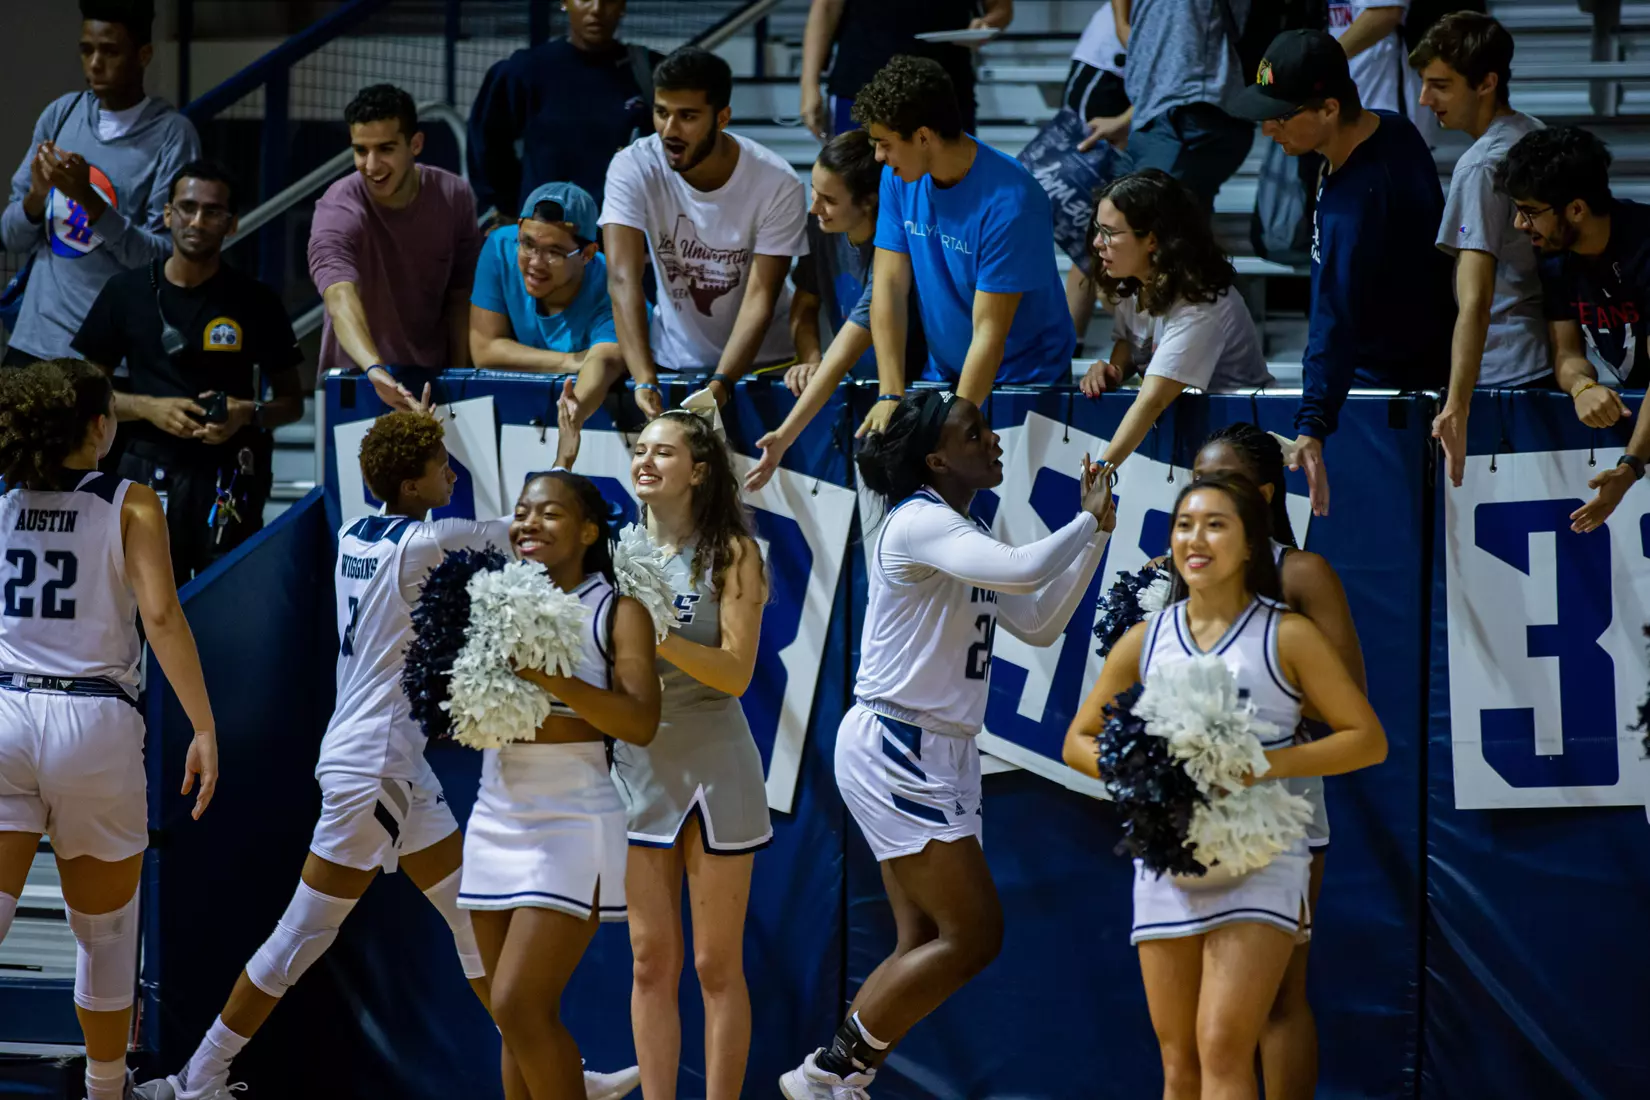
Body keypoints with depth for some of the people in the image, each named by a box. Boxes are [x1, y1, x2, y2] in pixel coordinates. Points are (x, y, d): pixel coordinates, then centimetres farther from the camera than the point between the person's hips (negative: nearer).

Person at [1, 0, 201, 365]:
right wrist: (37, 195, -10)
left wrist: (88, 200, -21)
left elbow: (164, 259, -11)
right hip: (35, 340, 4)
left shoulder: (171, 134, -7)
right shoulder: (59, 115, 7)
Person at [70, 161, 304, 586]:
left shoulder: (255, 302, 4)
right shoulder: (126, 292, 6)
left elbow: (292, 402, 11)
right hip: (148, 470, 1)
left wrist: (249, 415, -11)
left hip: (229, 475, -1)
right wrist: (150, 408, -7)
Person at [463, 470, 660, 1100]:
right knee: (521, 1020, 7)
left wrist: (554, 680, -23)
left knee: (518, 1006, -14)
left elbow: (641, 723, -15)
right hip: (495, 820, 6)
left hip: (572, 822, -6)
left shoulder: (617, 614, -3)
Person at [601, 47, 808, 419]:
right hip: (671, 359, 1)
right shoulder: (632, 169, -16)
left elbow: (760, 298, -20)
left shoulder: (777, 185, -18)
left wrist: (720, 385, -36)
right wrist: (645, 382, -39)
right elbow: (623, 278, -26)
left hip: (760, 360, -1)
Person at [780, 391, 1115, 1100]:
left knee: (925, 945, 6)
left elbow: (1039, 624, 16)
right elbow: (1022, 570, -29)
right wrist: (1089, 522, -13)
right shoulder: (920, 522, -14)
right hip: (894, 748, -10)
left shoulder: (964, 536, 16)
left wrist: (1096, 531, 10)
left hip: (942, 755, 10)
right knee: (973, 934, -12)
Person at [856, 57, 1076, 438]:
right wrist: (891, 396, -14)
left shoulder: (1010, 202, -23)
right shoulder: (900, 177, -3)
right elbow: (889, 286, -4)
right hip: (942, 374, 5)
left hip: (1024, 376, -5)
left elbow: (989, 331, -23)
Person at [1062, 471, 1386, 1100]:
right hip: (1167, 862, 4)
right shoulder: (1144, 642, 9)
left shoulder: (1286, 637, -1)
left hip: (1259, 862, -4)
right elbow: (1078, 742, 16)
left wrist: (1270, 762, -16)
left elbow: (1368, 740, -1)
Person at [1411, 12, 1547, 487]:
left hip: (1504, 376, -9)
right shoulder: (1536, 137, 12)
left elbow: (1475, 302, -25)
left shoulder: (1480, 167, -17)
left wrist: (1456, 407, -30)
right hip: (1550, 365, 9)